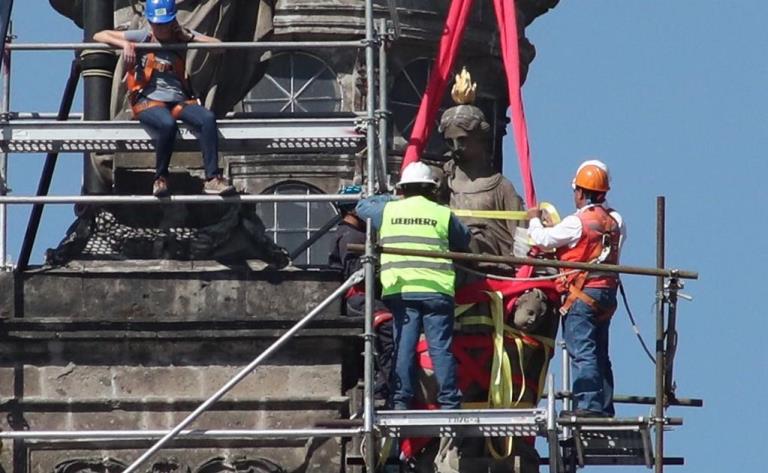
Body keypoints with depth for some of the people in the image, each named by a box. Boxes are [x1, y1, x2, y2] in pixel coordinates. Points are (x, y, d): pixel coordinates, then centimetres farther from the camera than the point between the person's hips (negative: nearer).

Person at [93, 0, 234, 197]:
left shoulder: (181, 36, 12)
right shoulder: (142, 37, 7)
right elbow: (99, 36, 7)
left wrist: (189, 37, -3)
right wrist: (124, 44, -10)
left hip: (178, 100, 3)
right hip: (148, 101, -3)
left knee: (208, 118, -28)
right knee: (167, 125, -37)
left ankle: (212, 179, -28)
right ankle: (160, 178, -16)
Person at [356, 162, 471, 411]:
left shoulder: (388, 210, 10)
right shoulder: (443, 214, 5)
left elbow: (362, 206, 29)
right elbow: (464, 241, 16)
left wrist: (392, 198, 41)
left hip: (400, 289, 1)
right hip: (436, 289, -1)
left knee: (404, 345, 2)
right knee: (440, 346, 0)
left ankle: (401, 402, -3)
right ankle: (449, 402, -4)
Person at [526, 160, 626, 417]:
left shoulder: (577, 223, -13)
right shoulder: (616, 222, 7)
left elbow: (543, 239, -7)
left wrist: (534, 220, 16)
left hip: (582, 294, -7)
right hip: (607, 291, 7)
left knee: (582, 351, -8)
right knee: (599, 353, 13)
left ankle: (589, 404, -15)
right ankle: (604, 407, 14)